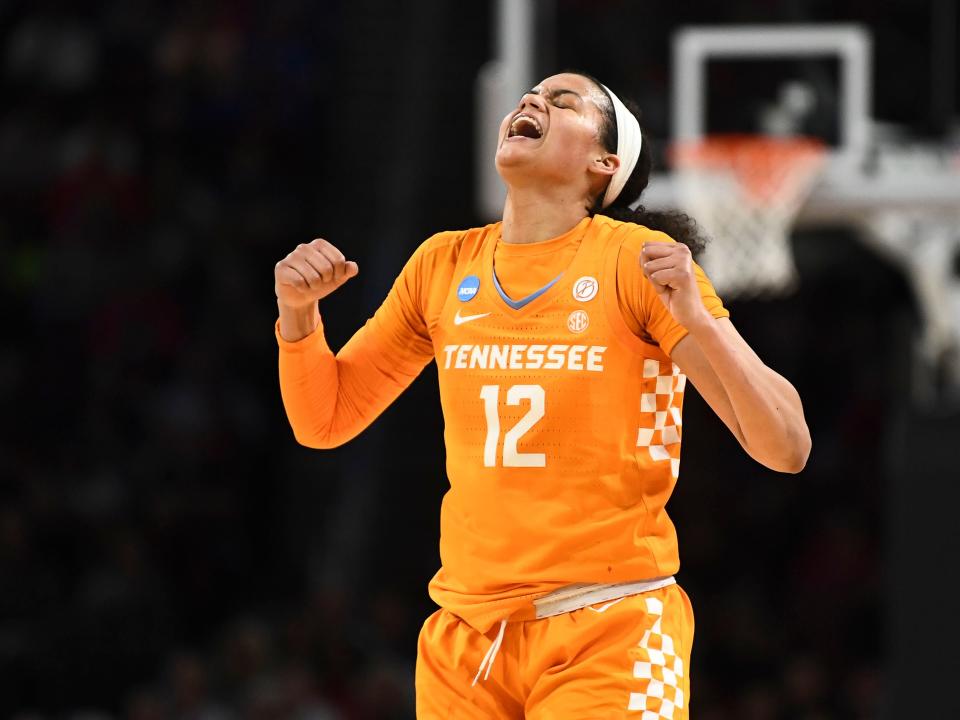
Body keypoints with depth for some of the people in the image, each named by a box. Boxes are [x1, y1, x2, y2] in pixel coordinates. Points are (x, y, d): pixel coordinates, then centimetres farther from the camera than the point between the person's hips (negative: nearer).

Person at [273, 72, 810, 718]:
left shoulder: (639, 259, -6)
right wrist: (298, 311, -2)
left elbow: (786, 448, -10)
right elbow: (325, 421, 16)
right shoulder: (444, 265, 7)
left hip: (608, 636, -4)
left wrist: (696, 318, -25)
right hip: (465, 638, 4)